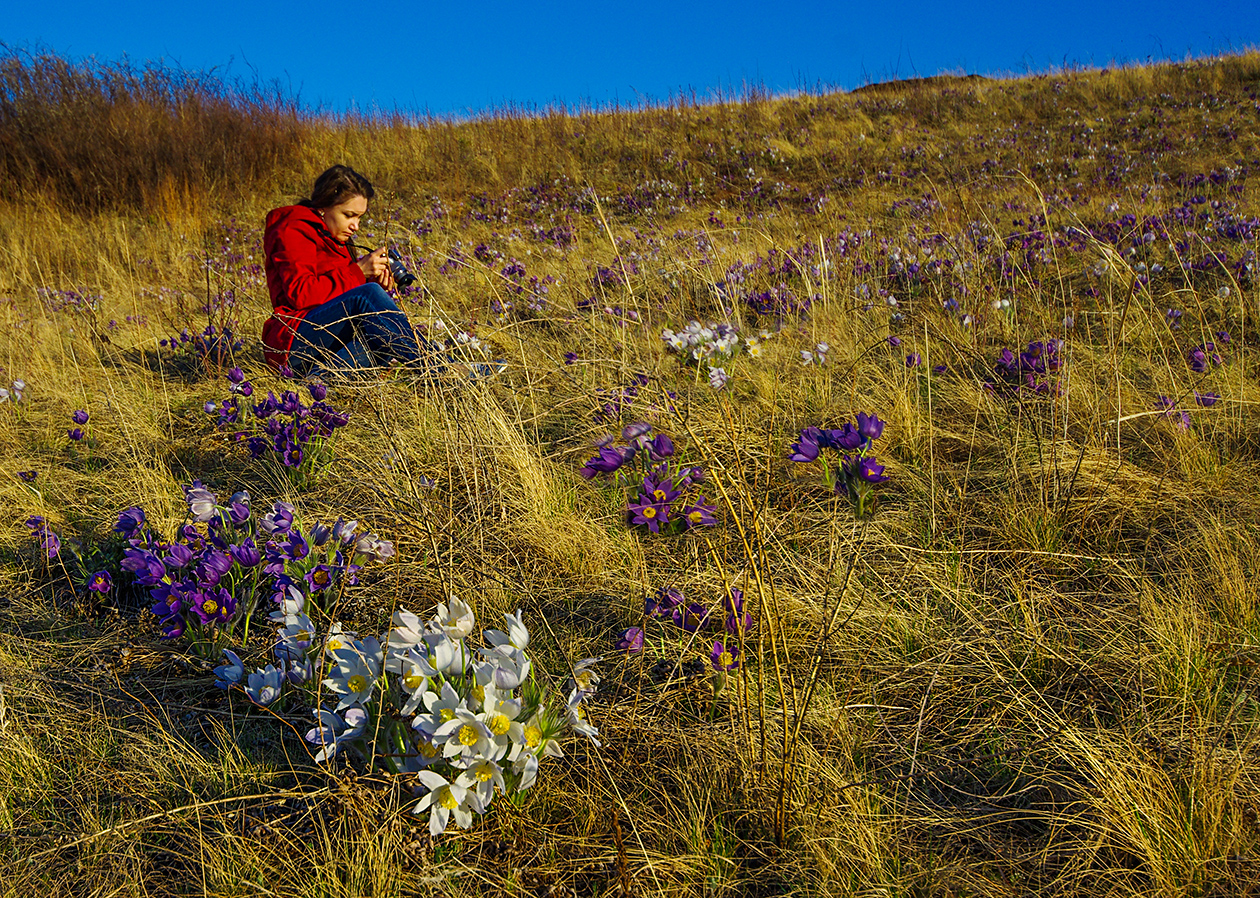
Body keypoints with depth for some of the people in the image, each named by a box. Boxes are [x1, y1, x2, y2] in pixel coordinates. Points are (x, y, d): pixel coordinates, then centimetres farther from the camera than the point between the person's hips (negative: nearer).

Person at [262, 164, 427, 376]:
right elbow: (300, 294, -18)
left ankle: (324, 374, -33)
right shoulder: (294, 231, -4)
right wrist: (358, 272, -15)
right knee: (369, 294, -29)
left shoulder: (335, 239, 24)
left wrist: (376, 281, 2)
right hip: (293, 342, -8)